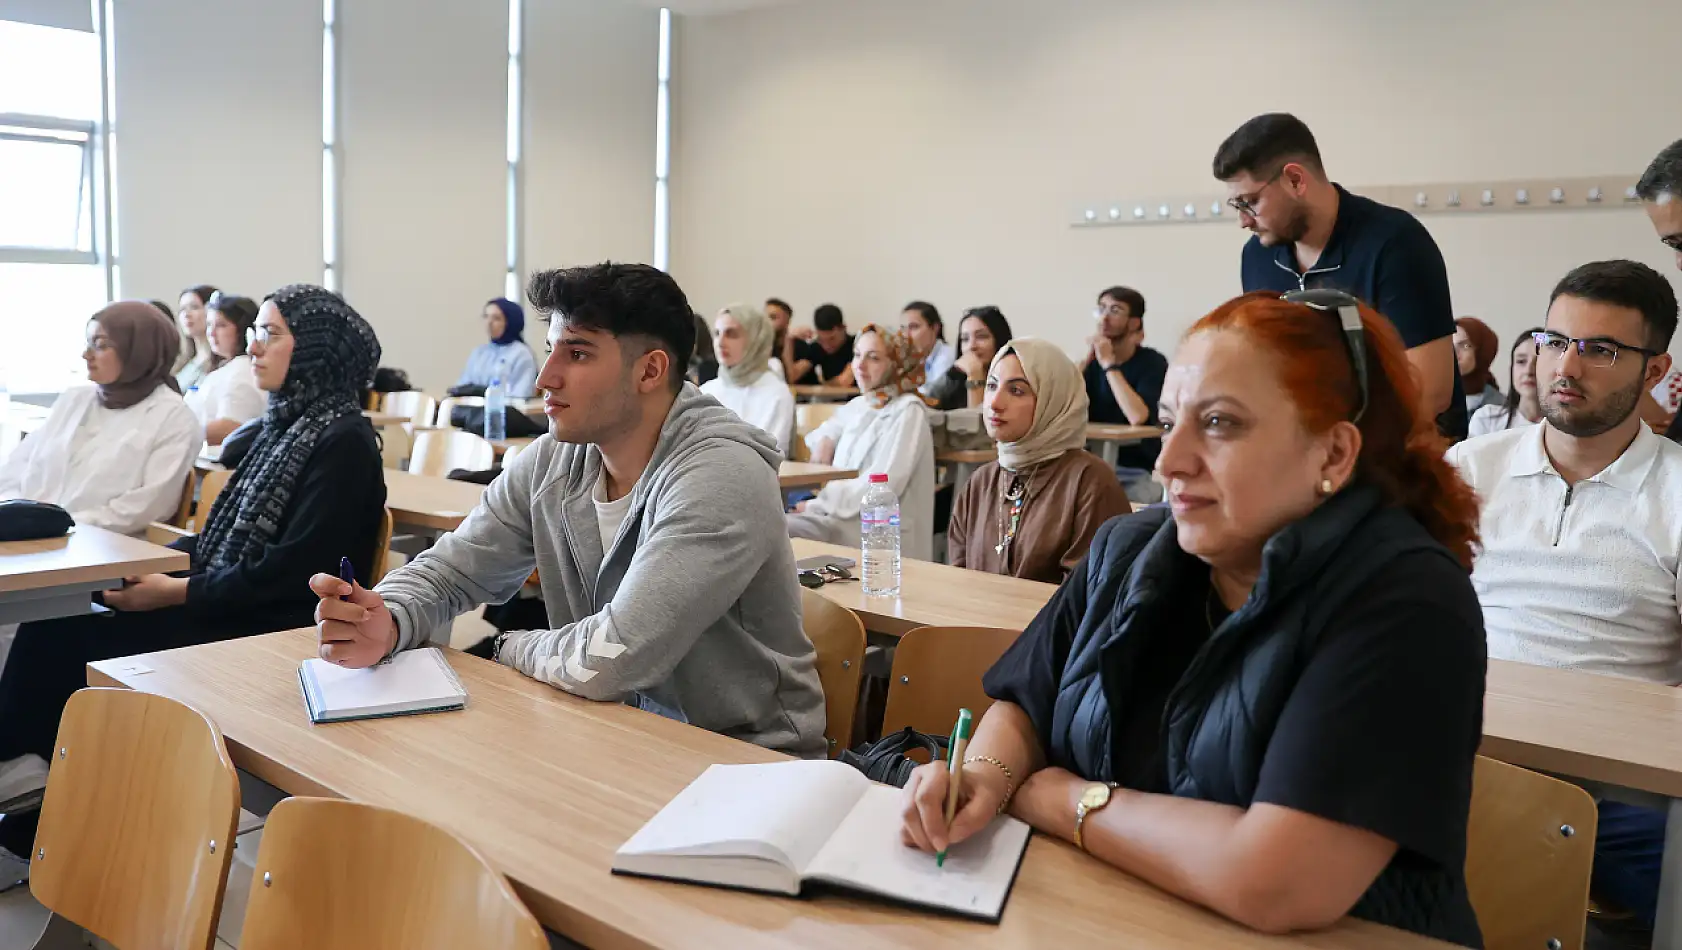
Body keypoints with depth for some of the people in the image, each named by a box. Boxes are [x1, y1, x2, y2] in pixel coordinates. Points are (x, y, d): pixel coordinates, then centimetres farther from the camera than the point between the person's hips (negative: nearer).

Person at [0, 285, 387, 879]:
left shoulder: (342, 442, -13)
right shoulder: (284, 424, 14)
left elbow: (291, 568, -19)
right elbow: (228, 533, 18)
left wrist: (179, 593, -16)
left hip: (275, 631, -8)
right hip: (225, 605, 8)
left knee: (75, 649, -16)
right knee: (51, 632, -7)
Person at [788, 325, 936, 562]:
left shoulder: (907, 411, -6)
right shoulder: (858, 405, 17)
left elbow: (881, 484, -16)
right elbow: (831, 427, 39)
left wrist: (821, 503, -13)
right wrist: (824, 442, 14)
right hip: (839, 514, 7)